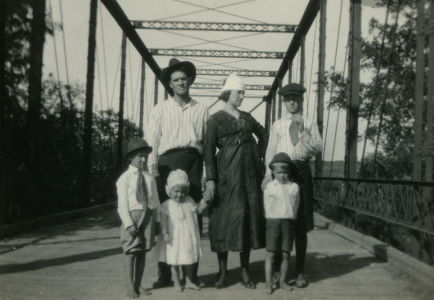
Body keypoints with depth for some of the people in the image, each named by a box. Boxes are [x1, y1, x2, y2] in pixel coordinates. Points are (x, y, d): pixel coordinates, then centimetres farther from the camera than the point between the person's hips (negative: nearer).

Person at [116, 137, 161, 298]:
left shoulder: (149, 178, 7)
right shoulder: (124, 178, -6)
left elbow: (155, 200, 10)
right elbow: (122, 203, -10)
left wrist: (157, 220, 7)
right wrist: (128, 223, -16)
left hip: (148, 216, 4)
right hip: (132, 215, -4)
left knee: (143, 251, 9)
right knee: (131, 250, 0)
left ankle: (138, 284, 19)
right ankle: (130, 286, 9)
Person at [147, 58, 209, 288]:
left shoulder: (201, 110, 14)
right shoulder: (161, 109, 11)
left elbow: (208, 142, 10)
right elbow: (153, 142, 4)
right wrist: (153, 171, -7)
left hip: (194, 161, 1)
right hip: (169, 161, -1)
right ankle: (164, 274, 5)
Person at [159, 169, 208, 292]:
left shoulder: (189, 201, 5)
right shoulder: (167, 205, -9)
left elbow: (197, 210, 10)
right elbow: (164, 220, -11)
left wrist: (204, 200, -1)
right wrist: (165, 233, -19)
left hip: (189, 237, 4)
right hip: (175, 239, -4)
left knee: (189, 259, 13)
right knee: (175, 260, 7)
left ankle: (189, 281, 27)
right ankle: (177, 282, 23)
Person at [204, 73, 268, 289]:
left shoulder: (246, 117, 14)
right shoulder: (216, 119, 0)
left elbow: (263, 134, 29)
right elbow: (209, 150, -7)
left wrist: (260, 155, 14)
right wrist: (210, 179, -15)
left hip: (250, 171, 5)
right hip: (227, 172, -5)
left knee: (249, 217, 4)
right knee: (226, 218, -3)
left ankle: (244, 271, 12)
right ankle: (223, 271, 7)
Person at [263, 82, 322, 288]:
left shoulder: (309, 124, 9)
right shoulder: (277, 125, 11)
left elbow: (318, 147, -2)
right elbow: (270, 150, 7)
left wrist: (303, 133, -15)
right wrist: (269, 173, -4)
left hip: (301, 171, 0)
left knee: (301, 224, 4)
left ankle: (300, 271, 14)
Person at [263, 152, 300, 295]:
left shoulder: (294, 187, 5)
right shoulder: (269, 187, 1)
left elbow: (295, 206, 9)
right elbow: (266, 206, 6)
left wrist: (290, 218, 3)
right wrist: (271, 219, 3)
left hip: (289, 222, 2)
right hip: (273, 221, -2)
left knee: (286, 253, 5)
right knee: (271, 253, -2)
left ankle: (282, 281, 18)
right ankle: (268, 283, 3)